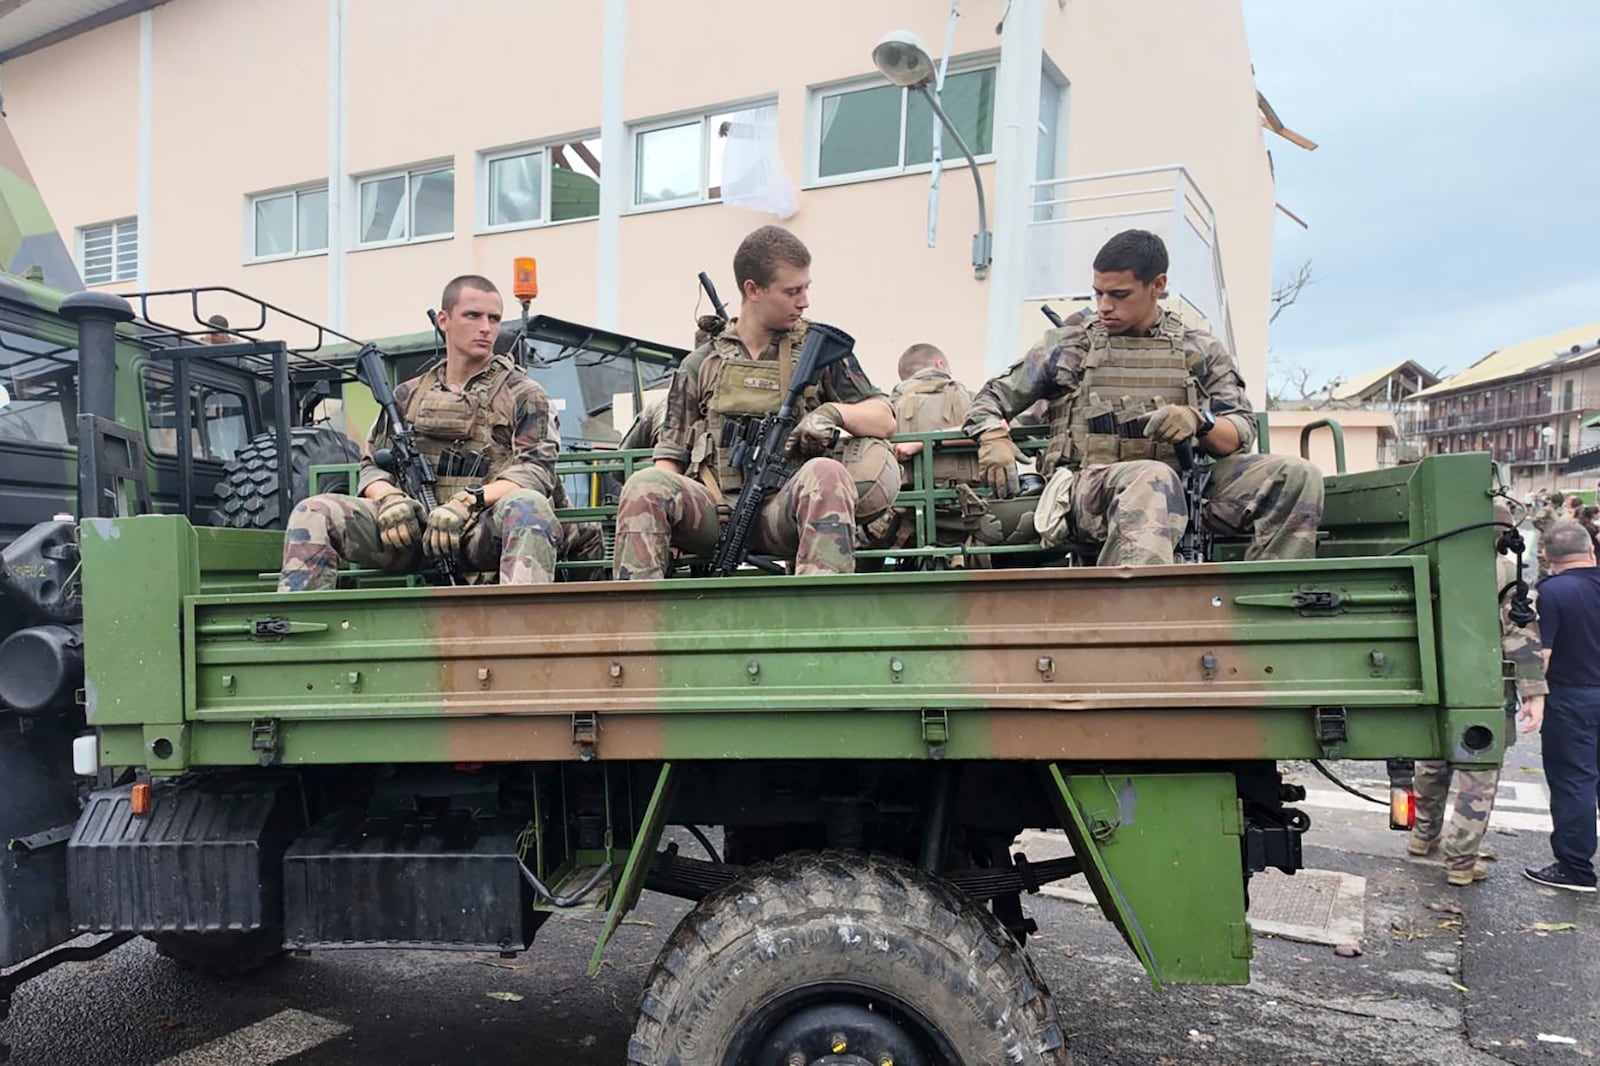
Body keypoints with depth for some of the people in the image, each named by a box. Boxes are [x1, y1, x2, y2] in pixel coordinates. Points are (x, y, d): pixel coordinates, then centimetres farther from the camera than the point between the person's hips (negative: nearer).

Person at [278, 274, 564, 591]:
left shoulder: (524, 395, 10)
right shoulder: (408, 395, 22)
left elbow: (538, 469, -4)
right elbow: (372, 466, 21)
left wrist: (467, 501, -20)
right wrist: (389, 497, -5)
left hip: (485, 530, -3)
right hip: (413, 527, 4)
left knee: (529, 506, -37)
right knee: (313, 512, -15)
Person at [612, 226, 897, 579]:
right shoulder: (701, 365, 17)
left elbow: (884, 419, 13)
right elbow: (670, 457, 15)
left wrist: (835, 412, -8)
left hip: (783, 511, -1)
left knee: (826, 473, -34)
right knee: (645, 484, -28)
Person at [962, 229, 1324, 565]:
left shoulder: (1200, 350, 19)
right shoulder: (1068, 345, 16)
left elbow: (1243, 431, 12)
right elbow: (991, 399, 18)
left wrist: (1199, 422, -11)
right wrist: (993, 438, -6)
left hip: (1184, 483, 3)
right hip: (1087, 489, -3)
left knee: (1297, 476, -18)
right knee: (1154, 478, -39)